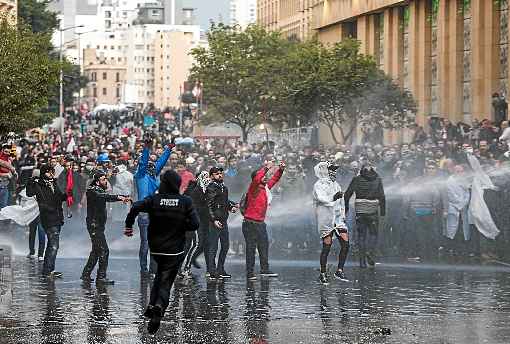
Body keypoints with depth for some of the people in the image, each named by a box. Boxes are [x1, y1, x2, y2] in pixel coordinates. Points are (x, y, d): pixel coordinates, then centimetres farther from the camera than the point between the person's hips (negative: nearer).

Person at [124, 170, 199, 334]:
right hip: (175, 251, -2)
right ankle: (159, 306, -26)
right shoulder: (186, 202, -7)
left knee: (160, 274, 27)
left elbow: (136, 207, -22)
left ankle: (152, 305, 11)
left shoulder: (154, 199, -6)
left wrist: (129, 225, -10)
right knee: (165, 283, 1)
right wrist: (180, 226, 7)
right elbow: (194, 224, -11)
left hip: (155, 248, 2)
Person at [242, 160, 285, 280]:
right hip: (250, 223, -8)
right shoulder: (254, 188, -12)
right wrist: (266, 168, -32)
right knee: (251, 248, -4)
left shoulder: (266, 188, 11)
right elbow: (256, 179, -32)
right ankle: (249, 273, 0)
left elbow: (274, 179, 25)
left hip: (261, 223, 8)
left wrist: (281, 170, 11)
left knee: (264, 245, 8)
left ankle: (265, 269, 13)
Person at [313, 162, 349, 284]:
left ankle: (339, 271, 1)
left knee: (345, 244, -5)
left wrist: (343, 216, 23)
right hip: (326, 219, -7)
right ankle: (323, 274, 4)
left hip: (338, 219, 7)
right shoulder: (319, 185, -3)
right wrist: (333, 198, -33)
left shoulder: (336, 185, 21)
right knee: (327, 246, -5)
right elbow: (321, 198, -20)